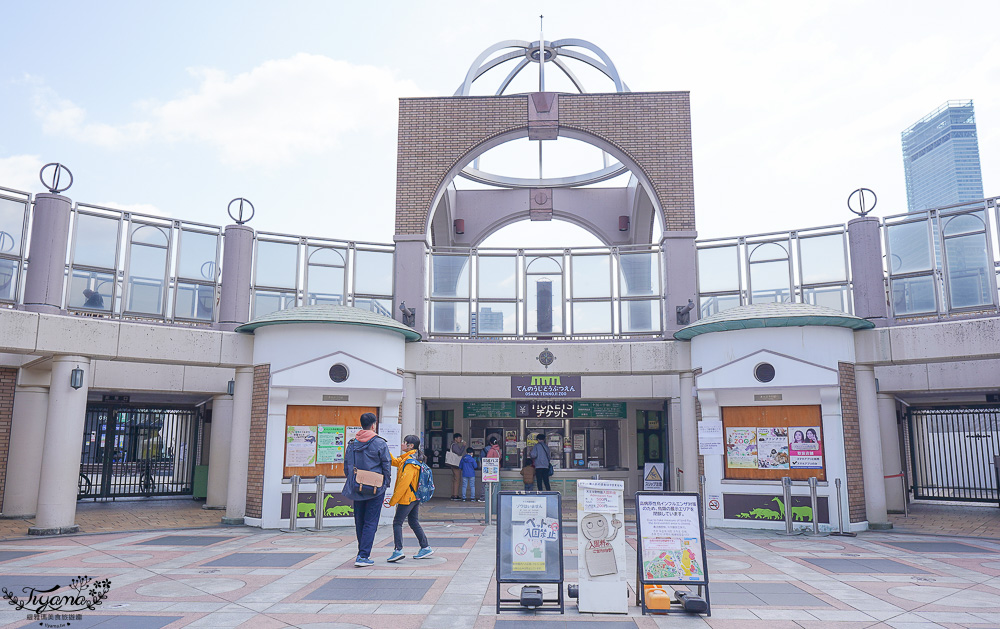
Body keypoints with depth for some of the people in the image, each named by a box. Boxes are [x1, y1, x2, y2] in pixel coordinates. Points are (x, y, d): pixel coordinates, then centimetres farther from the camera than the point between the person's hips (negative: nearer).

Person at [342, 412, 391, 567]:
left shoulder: (352, 443, 4)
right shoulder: (380, 443, -9)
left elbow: (346, 466, 9)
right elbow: (387, 465, -6)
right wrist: (386, 483, 6)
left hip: (357, 488, 5)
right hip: (375, 488, -4)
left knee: (359, 521, 15)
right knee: (371, 522, 0)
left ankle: (363, 553, 26)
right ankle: (363, 556, -5)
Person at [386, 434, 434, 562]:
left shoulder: (410, 462, -19)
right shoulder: (408, 459, 11)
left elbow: (403, 483, -22)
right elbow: (395, 462, 23)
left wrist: (393, 501, -17)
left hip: (407, 498, -9)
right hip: (415, 498, 9)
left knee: (397, 522, -3)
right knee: (413, 523, 16)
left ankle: (398, 550, -7)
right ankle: (425, 548, 18)